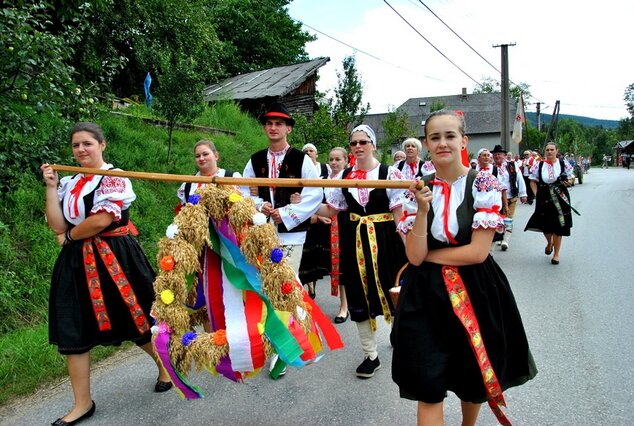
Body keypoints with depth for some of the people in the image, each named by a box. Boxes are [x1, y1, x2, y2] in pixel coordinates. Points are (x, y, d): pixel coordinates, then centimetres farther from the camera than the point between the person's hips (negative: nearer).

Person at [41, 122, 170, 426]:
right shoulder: (69, 183, 12)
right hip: (77, 264, 6)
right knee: (73, 333, 5)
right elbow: (57, 226, 2)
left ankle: (165, 367, 33)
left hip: (113, 259, -6)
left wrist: (69, 237, -3)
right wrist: (51, 187, 0)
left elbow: (101, 221, -18)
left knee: (137, 322, 6)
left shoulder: (114, 177, -7)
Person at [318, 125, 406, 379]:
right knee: (360, 295, 8)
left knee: (389, 291, 3)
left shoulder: (388, 173, -5)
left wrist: (402, 242, -13)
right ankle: (371, 355, 22)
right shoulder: (345, 176, 7)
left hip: (383, 239, -4)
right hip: (355, 241, 4)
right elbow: (331, 209, 9)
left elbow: (399, 212, -7)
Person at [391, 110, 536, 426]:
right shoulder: (419, 189, -1)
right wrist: (422, 210, -19)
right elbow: (414, 256, -8)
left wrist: (427, 255, -9)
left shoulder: (483, 185, -8)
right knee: (428, 388, -2)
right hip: (426, 296, 1)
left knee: (473, 381, 20)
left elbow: (478, 252, -15)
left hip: (474, 293, -1)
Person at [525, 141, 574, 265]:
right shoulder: (539, 165, 1)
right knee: (545, 224, 4)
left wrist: (566, 182, -8)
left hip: (560, 198, 0)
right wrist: (537, 194, -6)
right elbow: (533, 181, 5)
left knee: (558, 225, 2)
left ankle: (556, 254, 16)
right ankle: (549, 242, 40)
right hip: (544, 198, 0)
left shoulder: (563, 164, 1)